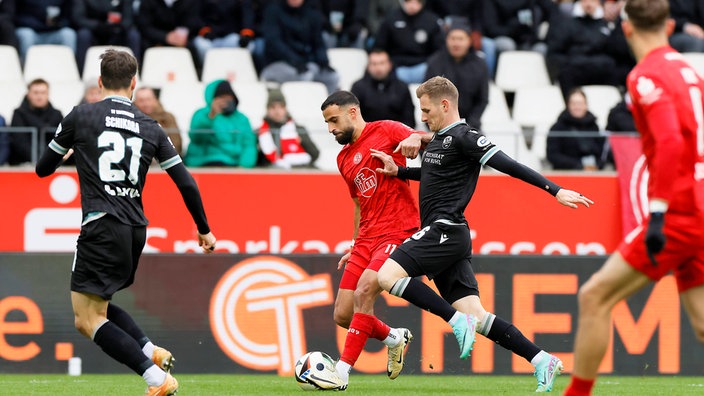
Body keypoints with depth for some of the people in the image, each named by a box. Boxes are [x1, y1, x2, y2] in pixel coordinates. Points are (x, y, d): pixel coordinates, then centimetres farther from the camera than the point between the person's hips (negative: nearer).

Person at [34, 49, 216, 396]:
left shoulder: (80, 117, 1)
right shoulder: (149, 127, 11)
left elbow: (43, 169, 13)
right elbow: (186, 183, 11)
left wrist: (67, 153, 36)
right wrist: (204, 230, 24)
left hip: (102, 226, -6)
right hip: (136, 230, 6)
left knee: (87, 320, -5)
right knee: (98, 306, 24)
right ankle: (152, 352, 5)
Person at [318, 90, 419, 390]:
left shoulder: (386, 131, -2)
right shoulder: (344, 159, 19)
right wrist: (354, 247, 25)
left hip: (398, 233, -8)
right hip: (367, 238, 8)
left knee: (364, 291, -26)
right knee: (343, 315, 1)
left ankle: (342, 371, -24)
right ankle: (394, 338, 28)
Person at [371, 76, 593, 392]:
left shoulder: (463, 137, -9)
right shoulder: (439, 139, 20)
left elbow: (508, 165, -16)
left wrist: (555, 190, -21)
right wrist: (397, 171, 25)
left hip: (445, 232, -9)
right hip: (439, 236, 9)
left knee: (388, 275, -19)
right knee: (475, 315, 1)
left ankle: (457, 321, -15)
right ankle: (542, 360, -2)